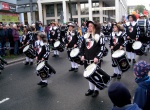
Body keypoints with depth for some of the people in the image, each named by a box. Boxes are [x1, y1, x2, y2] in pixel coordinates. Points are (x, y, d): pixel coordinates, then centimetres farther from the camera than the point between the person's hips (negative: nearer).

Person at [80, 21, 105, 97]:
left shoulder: (99, 36, -8)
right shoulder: (85, 36, 9)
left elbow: (102, 48, -11)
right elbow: (82, 47, 15)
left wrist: (97, 57, -20)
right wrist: (82, 55, 2)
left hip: (95, 60, -5)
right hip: (87, 59, 6)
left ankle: (96, 90, 21)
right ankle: (91, 89, 30)